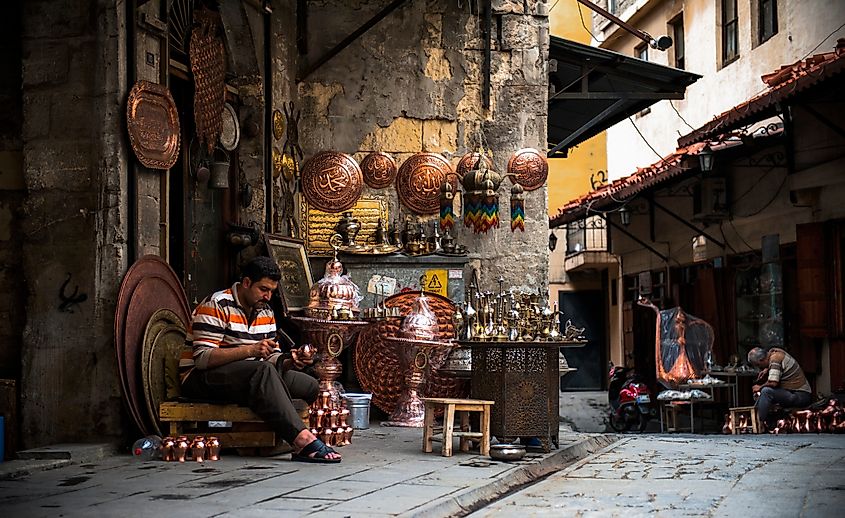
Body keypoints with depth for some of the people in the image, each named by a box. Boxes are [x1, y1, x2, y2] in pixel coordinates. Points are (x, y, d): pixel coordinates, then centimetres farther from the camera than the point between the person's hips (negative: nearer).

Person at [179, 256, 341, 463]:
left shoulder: (266, 313, 12)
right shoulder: (216, 306, -13)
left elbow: (272, 357, 11)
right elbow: (202, 358, -23)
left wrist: (290, 360, -14)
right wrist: (250, 350, -32)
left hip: (249, 379, 8)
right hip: (202, 378, -8)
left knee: (310, 385, -6)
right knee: (263, 371, -36)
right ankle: (303, 441, -42)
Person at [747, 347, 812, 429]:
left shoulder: (775, 358, -16)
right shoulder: (773, 352, 10)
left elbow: (773, 383, -26)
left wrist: (760, 387, -8)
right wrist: (766, 370, 5)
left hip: (801, 396, -10)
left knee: (766, 391, -25)